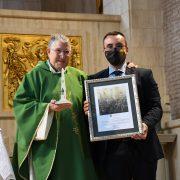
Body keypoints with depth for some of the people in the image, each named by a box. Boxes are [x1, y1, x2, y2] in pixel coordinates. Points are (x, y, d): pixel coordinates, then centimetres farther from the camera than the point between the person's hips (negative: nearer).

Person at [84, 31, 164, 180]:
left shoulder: (144, 75, 9)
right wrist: (87, 111, -13)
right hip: (110, 150, 0)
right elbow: (88, 110, 10)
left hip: (142, 146, 0)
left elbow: (156, 107, 2)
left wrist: (146, 124, -17)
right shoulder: (94, 80, 12)